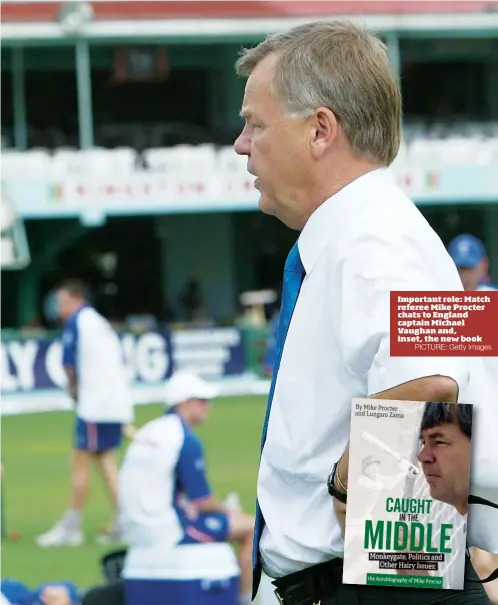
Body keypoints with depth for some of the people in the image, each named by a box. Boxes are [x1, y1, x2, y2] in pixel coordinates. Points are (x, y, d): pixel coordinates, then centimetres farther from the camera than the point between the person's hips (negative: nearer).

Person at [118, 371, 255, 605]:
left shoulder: (148, 431, 12)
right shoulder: (187, 440, -15)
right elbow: (202, 502, -16)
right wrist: (226, 510, 7)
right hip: (167, 531, -9)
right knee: (251, 528, 0)